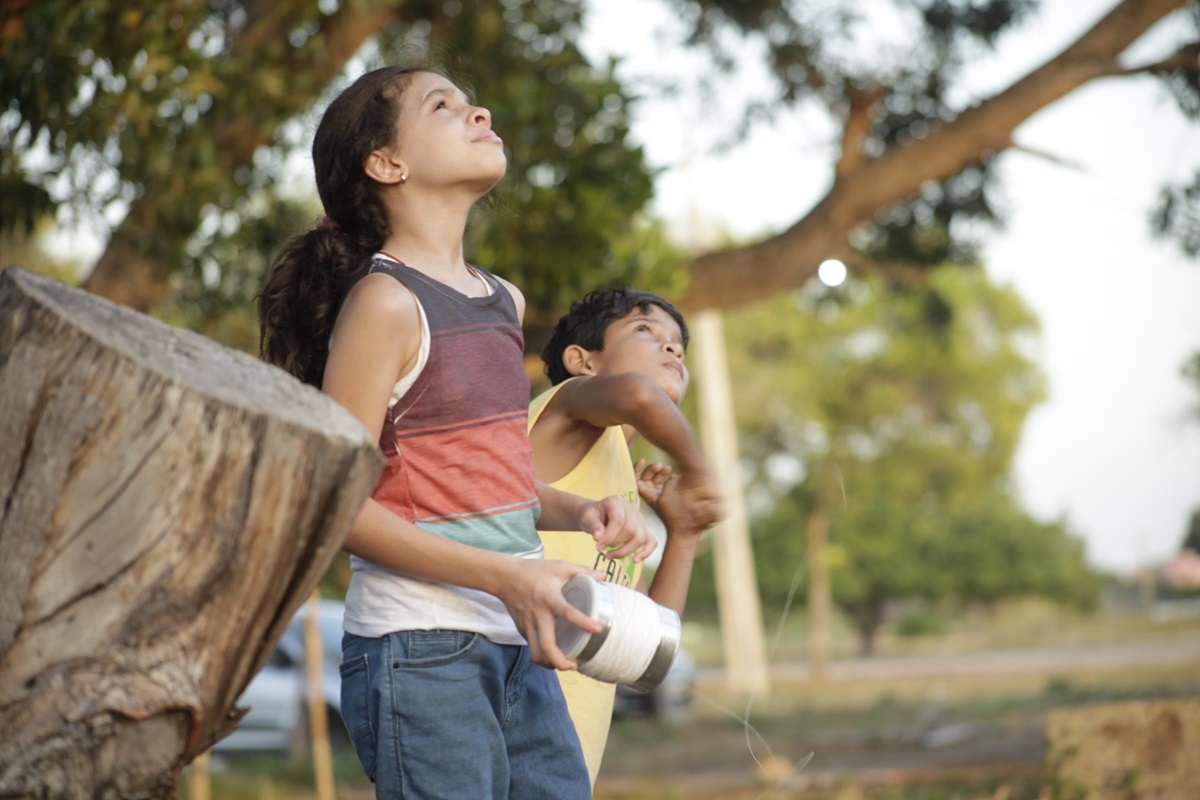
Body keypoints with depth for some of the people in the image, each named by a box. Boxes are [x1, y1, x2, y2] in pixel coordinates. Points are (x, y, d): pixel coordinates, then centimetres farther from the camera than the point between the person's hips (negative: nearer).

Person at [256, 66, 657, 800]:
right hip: (419, 646, -8)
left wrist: (581, 513, 4)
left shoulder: (506, 302, 15)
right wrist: (507, 576, -20)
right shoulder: (385, 300, -9)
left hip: (517, 650, 8)